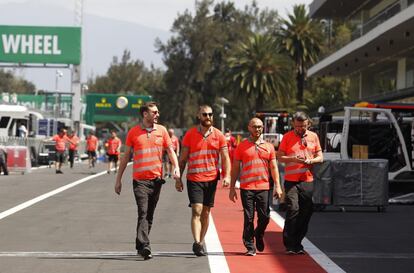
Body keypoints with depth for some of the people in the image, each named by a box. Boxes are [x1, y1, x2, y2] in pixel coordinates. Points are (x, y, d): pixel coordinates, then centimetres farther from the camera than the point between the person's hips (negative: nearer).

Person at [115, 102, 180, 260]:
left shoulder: (161, 130, 7)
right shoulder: (133, 132, 1)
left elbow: (170, 150, 11)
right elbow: (126, 156, 6)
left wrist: (176, 167, -8)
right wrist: (118, 179, 6)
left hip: (156, 178, 3)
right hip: (140, 180, -3)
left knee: (149, 215, 10)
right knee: (143, 213, -15)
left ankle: (140, 246, 22)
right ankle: (144, 246, -22)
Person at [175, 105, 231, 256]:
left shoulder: (218, 135, 5)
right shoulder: (190, 134, 0)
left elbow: (225, 158, 4)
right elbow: (182, 158, 4)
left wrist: (227, 176, -11)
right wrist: (178, 178, 1)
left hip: (211, 179, 3)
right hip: (194, 179, -2)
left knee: (206, 213, 9)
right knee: (196, 211, -13)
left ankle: (201, 243, 18)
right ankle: (197, 243, -19)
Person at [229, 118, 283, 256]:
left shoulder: (269, 146, 10)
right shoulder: (241, 146, 5)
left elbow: (274, 167, 11)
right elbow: (235, 168, 7)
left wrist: (277, 186, 1)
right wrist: (232, 188, 2)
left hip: (264, 187, 2)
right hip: (247, 188, -2)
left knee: (265, 217, 1)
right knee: (249, 218, -2)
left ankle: (258, 235, 31)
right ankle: (250, 247, 6)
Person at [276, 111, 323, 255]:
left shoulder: (313, 136, 10)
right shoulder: (287, 137, 4)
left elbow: (320, 157, 12)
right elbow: (279, 157, 1)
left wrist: (311, 160, -10)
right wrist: (293, 159, -16)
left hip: (308, 180, 3)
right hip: (291, 181, -3)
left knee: (306, 212, 4)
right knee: (293, 209, -13)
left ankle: (298, 243, 15)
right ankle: (290, 245, -8)